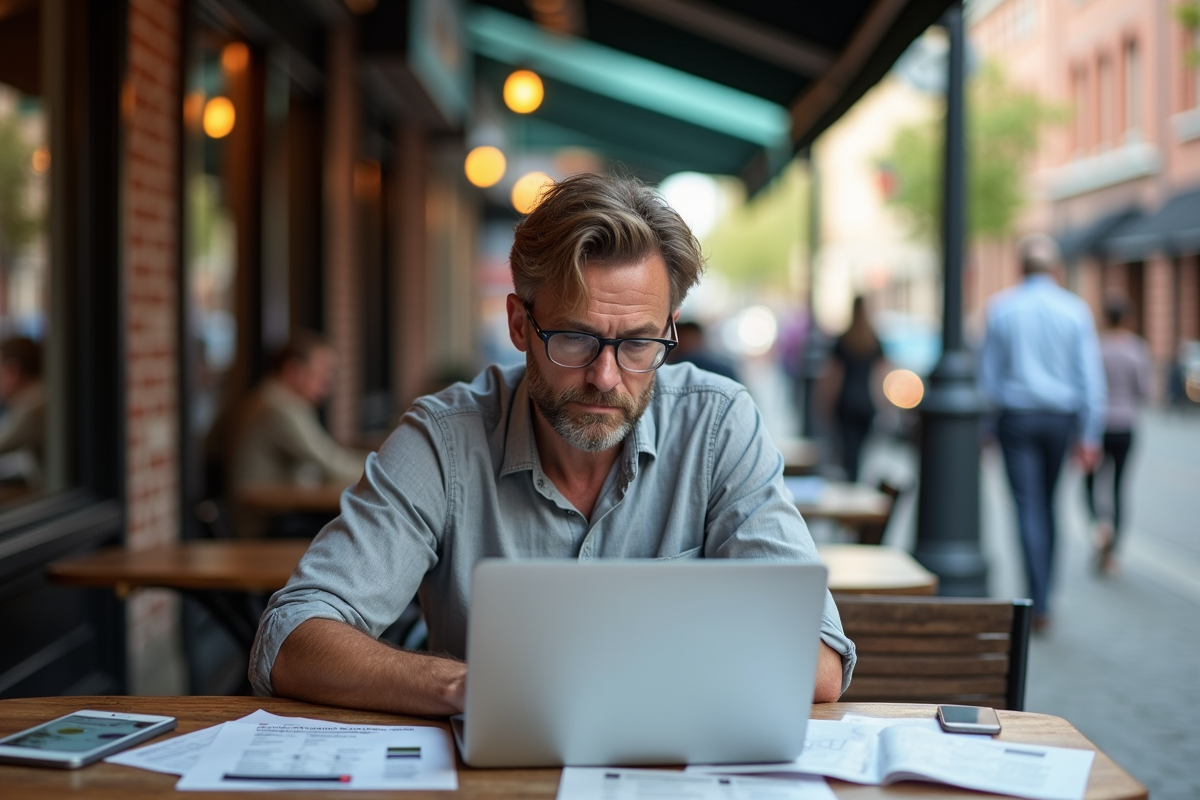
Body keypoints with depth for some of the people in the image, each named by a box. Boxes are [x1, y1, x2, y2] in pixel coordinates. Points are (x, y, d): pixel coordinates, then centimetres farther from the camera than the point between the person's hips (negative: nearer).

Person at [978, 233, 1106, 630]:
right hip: (1061, 417, 2)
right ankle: (1043, 593, 23)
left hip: (1017, 417, -1)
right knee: (1047, 504, 16)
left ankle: (1040, 605, -10)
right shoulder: (1076, 310, -1)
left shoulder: (1000, 308, -2)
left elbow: (988, 373, 2)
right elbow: (1090, 377, -3)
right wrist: (1089, 434, 0)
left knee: (1029, 508, -3)